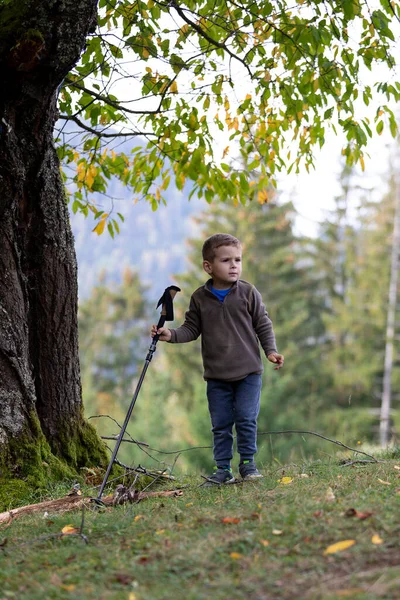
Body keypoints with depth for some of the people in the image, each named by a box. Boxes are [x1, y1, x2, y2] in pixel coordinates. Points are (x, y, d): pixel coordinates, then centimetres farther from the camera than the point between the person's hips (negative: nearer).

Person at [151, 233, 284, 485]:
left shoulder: (248, 293, -4)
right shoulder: (200, 298, -1)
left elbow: (263, 325, 1)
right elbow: (192, 329, 5)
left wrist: (271, 350, -9)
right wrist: (171, 335, -11)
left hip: (248, 372, -1)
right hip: (216, 376, 2)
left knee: (246, 419, -2)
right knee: (220, 424, 6)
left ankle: (247, 462, 15)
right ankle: (223, 469, 14)